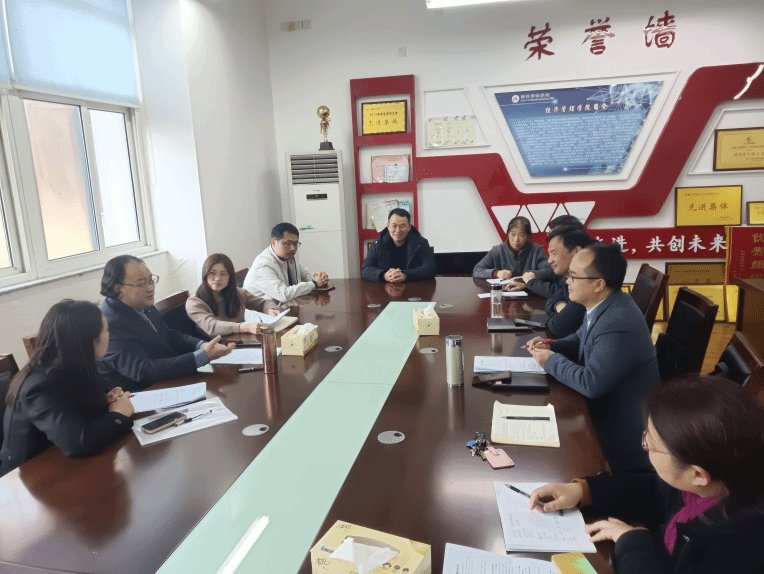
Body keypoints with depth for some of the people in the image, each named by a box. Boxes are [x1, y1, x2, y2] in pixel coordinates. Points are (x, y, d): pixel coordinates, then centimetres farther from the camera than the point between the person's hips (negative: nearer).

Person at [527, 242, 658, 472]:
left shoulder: (618, 324, -32)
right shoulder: (605, 306, -1)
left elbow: (590, 384, -31)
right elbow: (579, 339, 16)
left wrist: (552, 360, -16)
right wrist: (550, 346, -3)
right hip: (604, 404, 8)